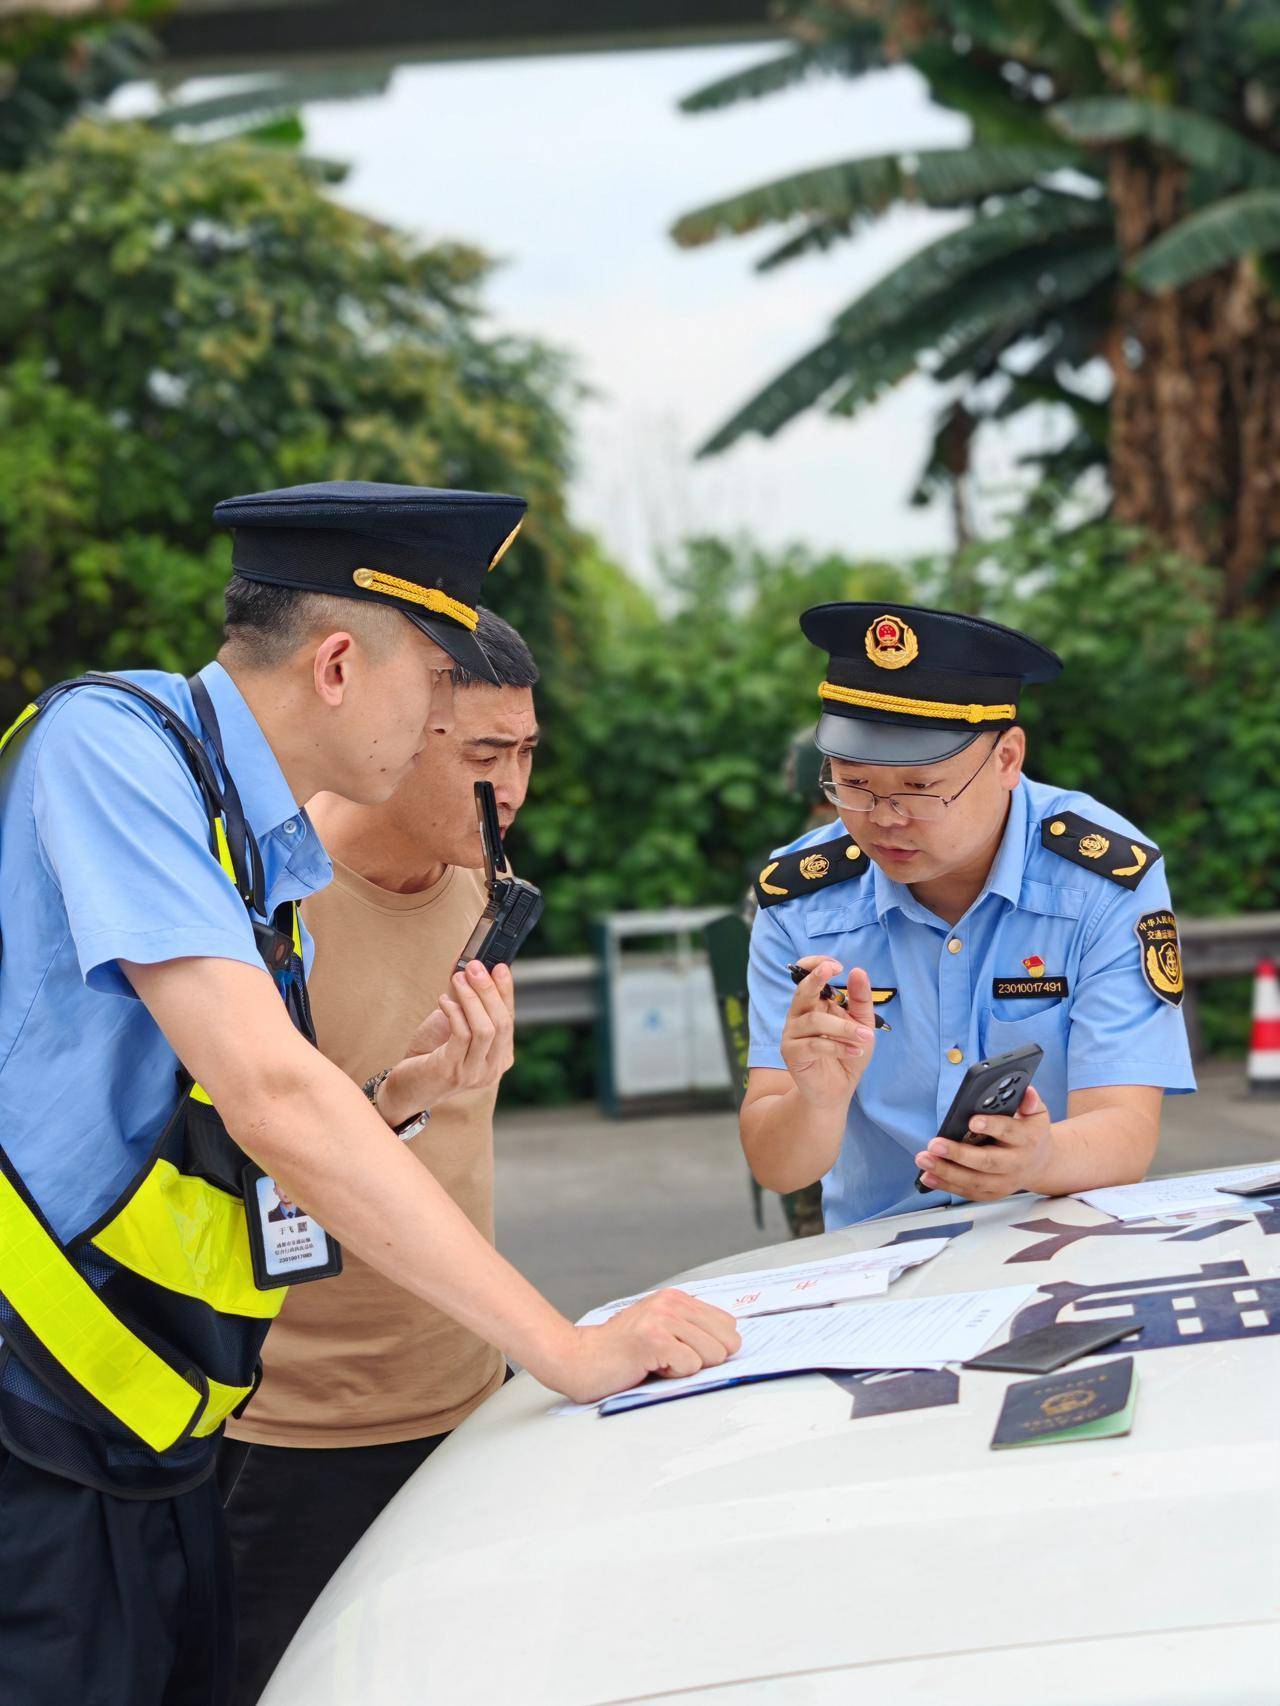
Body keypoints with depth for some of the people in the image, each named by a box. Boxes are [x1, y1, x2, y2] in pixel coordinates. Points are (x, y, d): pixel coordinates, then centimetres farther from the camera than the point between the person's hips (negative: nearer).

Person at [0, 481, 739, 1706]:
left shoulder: (275, 859, 12)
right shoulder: (110, 744, -14)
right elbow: (272, 1097, -23)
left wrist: (409, 1093, -4)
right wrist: (568, 1350, -22)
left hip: (154, 1463, 8)